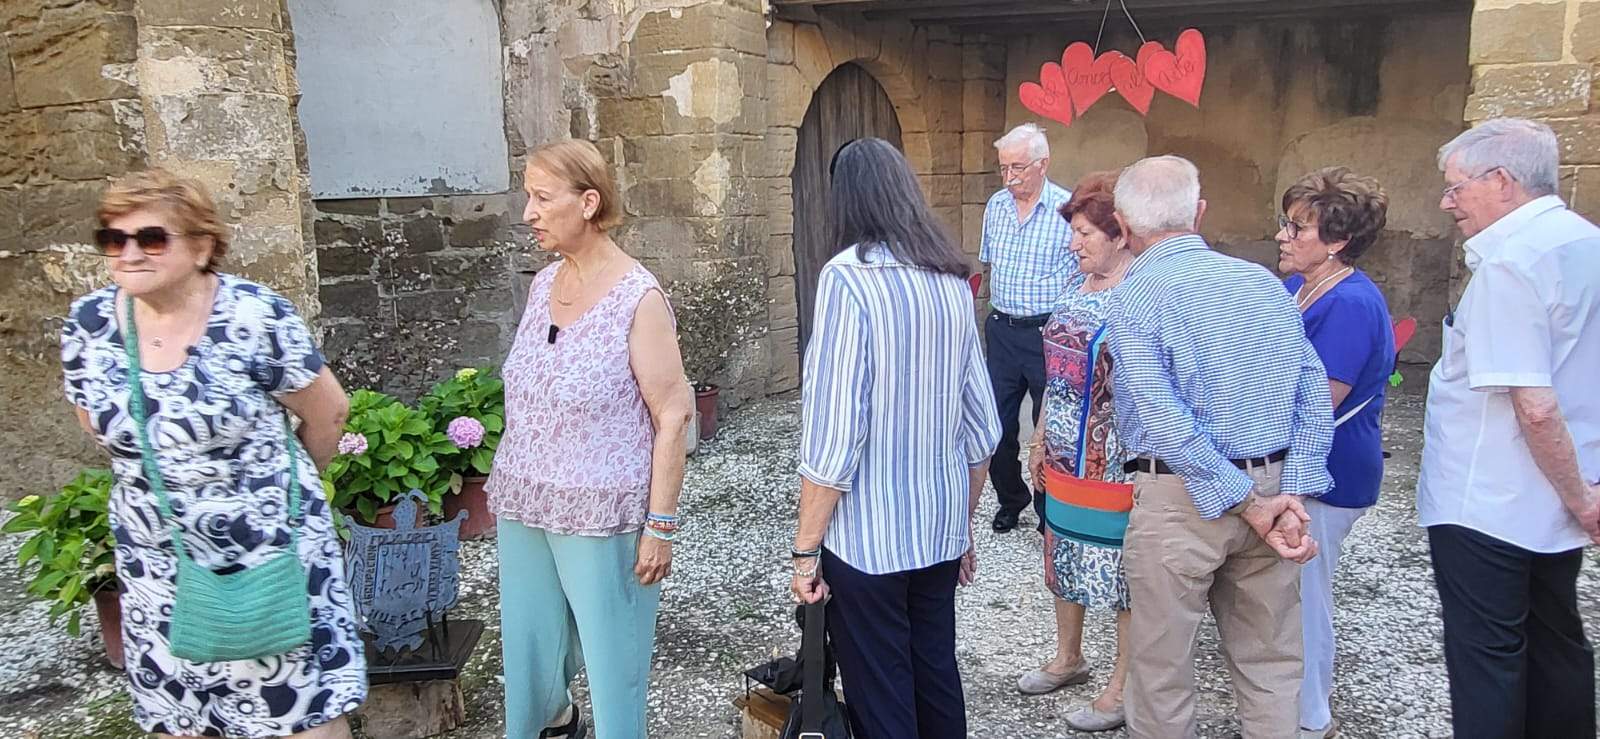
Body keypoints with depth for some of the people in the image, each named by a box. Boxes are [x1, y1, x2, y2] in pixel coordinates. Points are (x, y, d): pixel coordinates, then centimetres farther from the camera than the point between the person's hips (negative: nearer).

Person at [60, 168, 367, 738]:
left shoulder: (255, 316, -18)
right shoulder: (87, 326, -4)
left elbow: (327, 413, -6)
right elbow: (100, 427, 13)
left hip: (268, 550, -4)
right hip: (157, 565, 4)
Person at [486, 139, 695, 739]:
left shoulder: (639, 298, -14)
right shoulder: (542, 285, 6)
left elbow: (673, 415, -13)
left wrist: (661, 526, -14)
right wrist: (504, 484, 15)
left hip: (603, 514, -6)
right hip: (524, 508, 6)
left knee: (611, 660, 7)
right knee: (529, 646, 18)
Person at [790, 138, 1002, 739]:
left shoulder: (848, 277, -15)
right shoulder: (952, 279, 5)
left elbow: (832, 435, -19)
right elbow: (981, 429, 8)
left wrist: (805, 550, -10)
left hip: (868, 537, -6)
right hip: (941, 532, 7)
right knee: (937, 682, 20)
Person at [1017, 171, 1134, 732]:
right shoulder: (1078, 289, 8)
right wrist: (1040, 441, 17)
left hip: (1116, 468, -8)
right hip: (1064, 458, 8)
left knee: (1122, 572, 6)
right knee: (1064, 558, 20)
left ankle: (1124, 686, 23)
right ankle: (1068, 658, 40)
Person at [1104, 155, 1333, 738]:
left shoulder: (1133, 298, -11)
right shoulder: (1266, 284, 6)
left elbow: (1166, 423, -19)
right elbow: (1313, 397, 2)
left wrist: (1249, 506, -14)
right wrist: (1292, 496, -2)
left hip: (1181, 497, -5)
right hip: (1273, 486, 6)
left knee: (1161, 668, 11)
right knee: (1270, 665, 18)